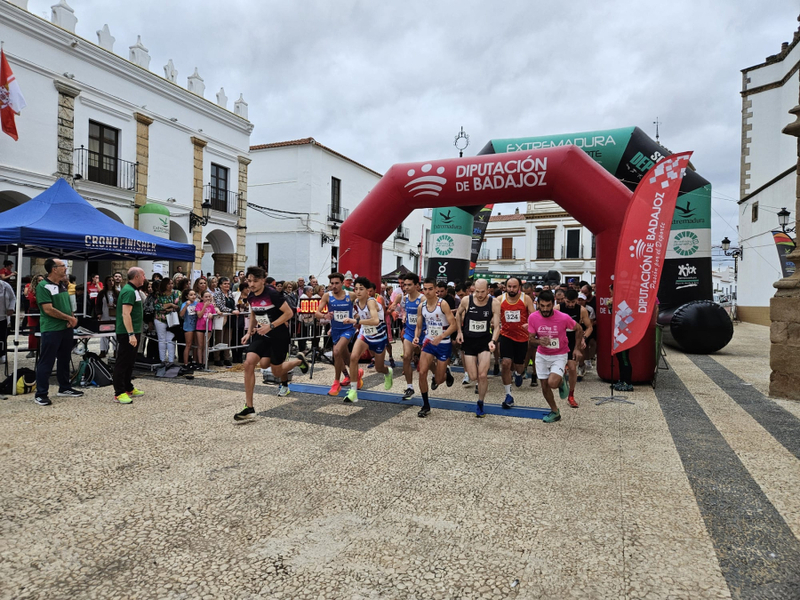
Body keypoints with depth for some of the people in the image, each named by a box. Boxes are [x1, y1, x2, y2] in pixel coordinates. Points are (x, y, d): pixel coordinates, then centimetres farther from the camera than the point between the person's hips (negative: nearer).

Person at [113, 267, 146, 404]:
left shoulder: (133, 290, 15)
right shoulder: (129, 291, -17)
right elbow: (126, 314, -24)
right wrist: (131, 334, -26)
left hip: (133, 332, 10)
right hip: (127, 333, -10)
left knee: (129, 362, 17)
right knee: (122, 363, -5)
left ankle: (129, 389, 26)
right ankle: (119, 393, 0)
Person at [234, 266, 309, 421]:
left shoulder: (272, 294, -20)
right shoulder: (251, 297, 1)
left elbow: (288, 313, -17)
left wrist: (271, 326, -24)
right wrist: (249, 332, 9)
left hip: (278, 335, -6)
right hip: (262, 335, 6)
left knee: (277, 372, 5)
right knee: (249, 363, -13)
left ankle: (299, 360, 38)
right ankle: (249, 408, -5)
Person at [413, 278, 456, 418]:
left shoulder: (443, 304, -15)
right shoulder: (421, 306, 0)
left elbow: (453, 325, -18)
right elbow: (419, 326, 8)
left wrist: (440, 337, -30)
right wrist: (416, 337, -13)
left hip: (443, 344, -4)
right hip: (428, 342, 4)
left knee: (438, 380, 2)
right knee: (422, 373, -10)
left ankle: (446, 373, 41)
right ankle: (426, 406, 7)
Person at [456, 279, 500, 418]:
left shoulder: (494, 303, -13)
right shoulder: (466, 300, -11)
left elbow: (496, 326, -13)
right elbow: (458, 314, 10)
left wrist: (493, 341, -29)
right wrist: (459, 331, 3)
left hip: (485, 340, -1)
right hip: (468, 340, 1)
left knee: (482, 375, -9)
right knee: (473, 377, 0)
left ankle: (480, 404, 12)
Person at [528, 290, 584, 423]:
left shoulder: (564, 318, -23)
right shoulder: (533, 317, -16)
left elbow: (579, 330, -3)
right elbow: (531, 339, -6)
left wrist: (577, 348, -2)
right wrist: (539, 341, -28)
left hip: (559, 355, -3)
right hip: (541, 355, 3)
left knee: (552, 383, -24)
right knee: (544, 386, 8)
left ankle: (561, 382, 14)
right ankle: (555, 412, 31)